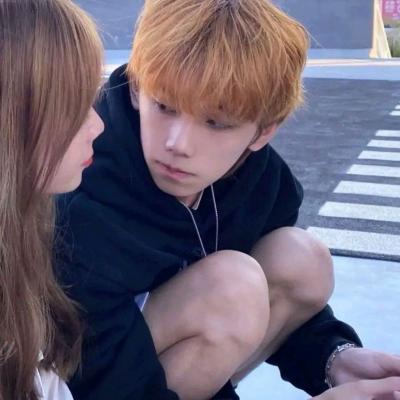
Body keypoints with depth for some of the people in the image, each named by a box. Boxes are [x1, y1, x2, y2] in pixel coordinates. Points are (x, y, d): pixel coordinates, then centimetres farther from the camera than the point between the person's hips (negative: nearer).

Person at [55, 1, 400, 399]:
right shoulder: (80, 209, -31)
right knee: (231, 286, -28)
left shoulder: (258, 173, -12)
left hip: (166, 356, 6)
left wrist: (334, 355, -16)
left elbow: (274, 304, 5)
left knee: (301, 260, -9)